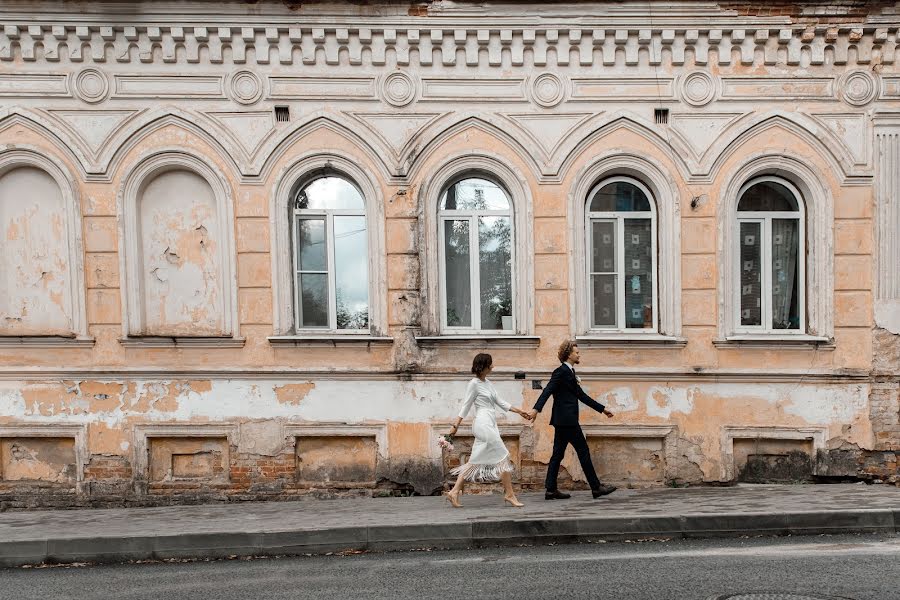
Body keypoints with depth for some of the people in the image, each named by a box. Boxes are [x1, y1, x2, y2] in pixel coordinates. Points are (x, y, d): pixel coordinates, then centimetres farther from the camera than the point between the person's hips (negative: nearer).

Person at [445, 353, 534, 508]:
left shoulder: (488, 383, 16)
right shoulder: (474, 383, -8)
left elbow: (500, 402, 20)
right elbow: (466, 406, -6)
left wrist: (519, 411, 19)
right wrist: (456, 426, -7)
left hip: (490, 424, 9)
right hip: (483, 424, -9)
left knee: (476, 461, 7)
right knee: (503, 457, -3)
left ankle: (454, 492, 8)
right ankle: (509, 494, 6)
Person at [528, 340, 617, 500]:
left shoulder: (569, 372, 18)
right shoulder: (561, 371, -11)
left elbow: (581, 395, 21)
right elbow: (548, 390, -21)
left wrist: (602, 409, 24)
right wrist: (536, 408, -34)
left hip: (563, 420, 10)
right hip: (566, 419, -10)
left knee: (558, 454, 8)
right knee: (583, 451, -1)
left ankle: (551, 490, 10)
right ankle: (596, 488, 7)